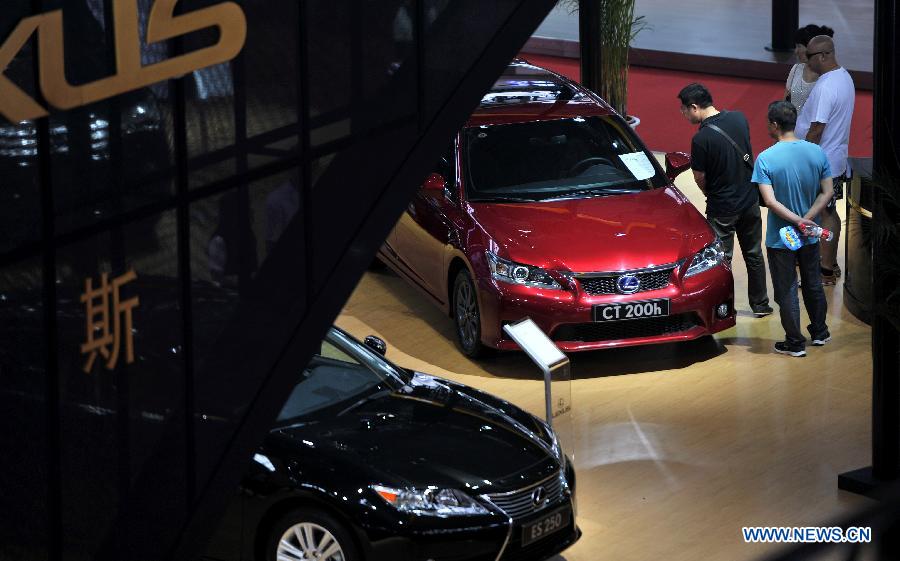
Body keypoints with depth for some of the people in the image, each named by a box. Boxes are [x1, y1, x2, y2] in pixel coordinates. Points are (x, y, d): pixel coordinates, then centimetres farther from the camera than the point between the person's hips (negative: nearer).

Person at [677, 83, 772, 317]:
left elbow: (700, 178, -11)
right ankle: (760, 304, 30)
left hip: (722, 208, -6)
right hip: (750, 200, 6)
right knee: (754, 254, 19)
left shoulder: (701, 139, -23)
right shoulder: (739, 118, -4)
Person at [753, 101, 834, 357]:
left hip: (780, 239, -4)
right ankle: (820, 332, 36)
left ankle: (795, 343, 16)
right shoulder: (817, 153, -6)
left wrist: (797, 220, -18)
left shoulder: (766, 159, -19)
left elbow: (770, 201, -24)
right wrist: (806, 219, -12)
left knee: (786, 290, 8)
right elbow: (827, 193, -6)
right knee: (813, 283, 23)